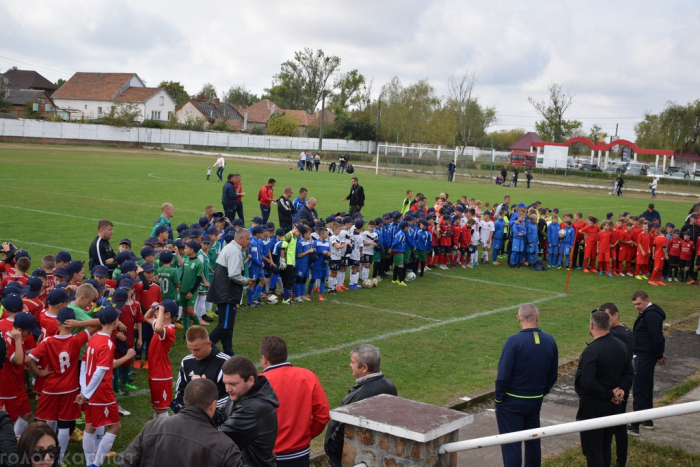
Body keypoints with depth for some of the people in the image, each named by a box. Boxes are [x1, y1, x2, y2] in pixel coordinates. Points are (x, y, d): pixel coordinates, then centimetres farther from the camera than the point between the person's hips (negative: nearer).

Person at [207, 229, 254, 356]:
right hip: (227, 294, -11)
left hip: (223, 293, 11)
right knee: (225, 326, -8)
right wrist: (245, 281, -9)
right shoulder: (235, 251, -17)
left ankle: (228, 353, 21)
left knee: (227, 325, 15)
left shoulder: (229, 248, 16)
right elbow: (234, 275, -25)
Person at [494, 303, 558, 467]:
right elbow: (553, 375, 5)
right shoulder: (550, 341, -3)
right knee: (533, 441, 19)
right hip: (535, 401, 5)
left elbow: (503, 375, -18)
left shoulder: (514, 341, -20)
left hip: (512, 401, -5)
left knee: (511, 444, 3)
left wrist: (498, 398, -5)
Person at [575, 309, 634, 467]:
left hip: (592, 406, -8)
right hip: (612, 406, 8)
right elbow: (629, 374, 10)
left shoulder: (592, 351, -24)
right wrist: (622, 390, -5)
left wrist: (609, 394, -17)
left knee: (592, 449, 2)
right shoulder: (621, 346, 2)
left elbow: (588, 383, -30)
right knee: (606, 447, 19)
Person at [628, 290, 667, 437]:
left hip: (645, 357, -11)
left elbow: (656, 337, -22)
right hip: (644, 355, 11)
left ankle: (635, 426, -7)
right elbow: (656, 337, 20)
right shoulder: (647, 313, 14)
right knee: (646, 389, 19)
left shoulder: (651, 315, -20)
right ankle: (647, 421, 30)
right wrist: (658, 354, 18)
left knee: (639, 391, -9)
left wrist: (659, 355, -13)